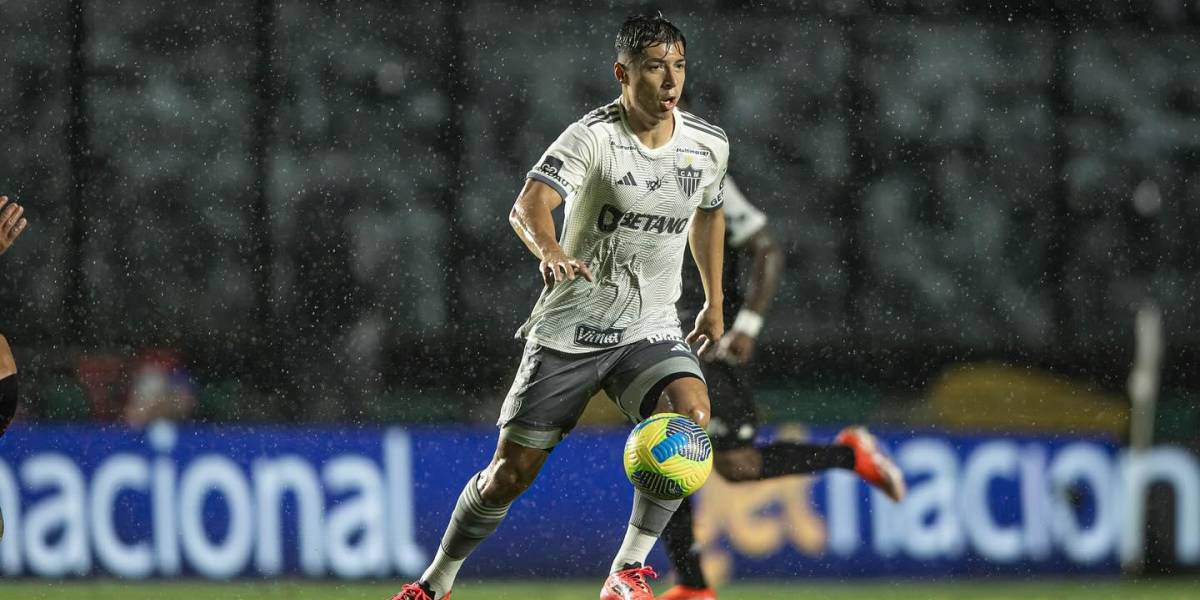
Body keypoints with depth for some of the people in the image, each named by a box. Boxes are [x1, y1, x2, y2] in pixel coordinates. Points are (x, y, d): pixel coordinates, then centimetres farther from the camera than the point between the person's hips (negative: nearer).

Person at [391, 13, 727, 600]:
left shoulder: (709, 144, 0)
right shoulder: (593, 136, -17)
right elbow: (528, 205, -34)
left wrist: (714, 301, 26)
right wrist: (550, 250, -55)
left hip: (650, 330, 3)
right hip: (568, 329, -3)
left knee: (691, 415, -28)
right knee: (512, 470, 0)